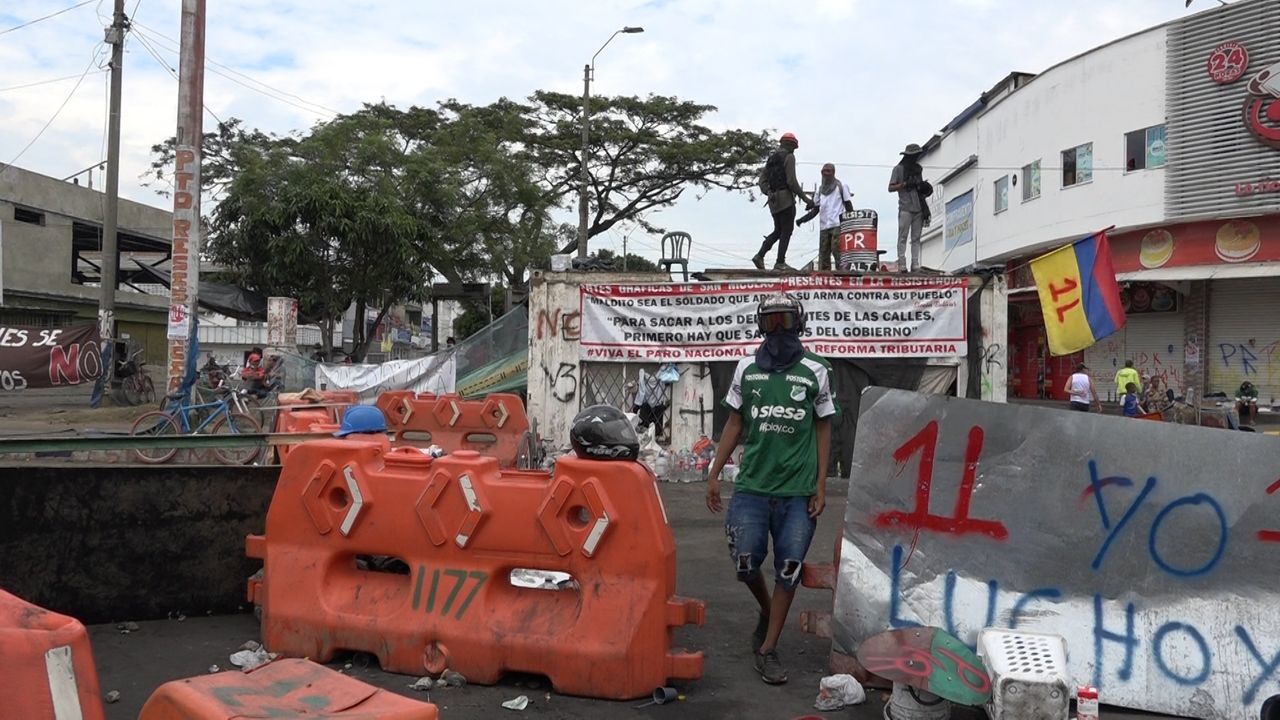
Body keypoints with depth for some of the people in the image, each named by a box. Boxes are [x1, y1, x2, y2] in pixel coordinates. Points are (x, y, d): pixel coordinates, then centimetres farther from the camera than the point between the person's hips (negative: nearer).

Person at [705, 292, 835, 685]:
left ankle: (768, 649, 16)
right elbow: (734, 424, 12)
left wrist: (821, 486, 0)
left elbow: (823, 429, 6)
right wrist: (714, 474, 9)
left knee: (787, 570, 2)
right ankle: (767, 611, 34)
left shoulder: (815, 371, 1)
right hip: (752, 485, 1)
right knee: (745, 562, 2)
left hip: (798, 491, -1)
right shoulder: (746, 368, 6)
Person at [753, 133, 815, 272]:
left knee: (778, 230, 14)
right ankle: (780, 263, -7)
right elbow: (791, 181, -14)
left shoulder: (772, 158, 19)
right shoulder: (789, 157, -6)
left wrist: (768, 193, -2)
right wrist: (805, 198, -11)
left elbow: (762, 180, 11)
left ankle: (760, 256, 3)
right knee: (786, 231, -3)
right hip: (786, 198, -8)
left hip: (773, 201, 8)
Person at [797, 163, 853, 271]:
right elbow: (815, 210, 17)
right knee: (823, 253, 0)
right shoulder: (820, 189, 20)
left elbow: (848, 205, 5)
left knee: (836, 250, -19)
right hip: (823, 227, 5)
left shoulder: (841, 186, 8)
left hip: (838, 225, -5)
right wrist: (802, 219, 2)